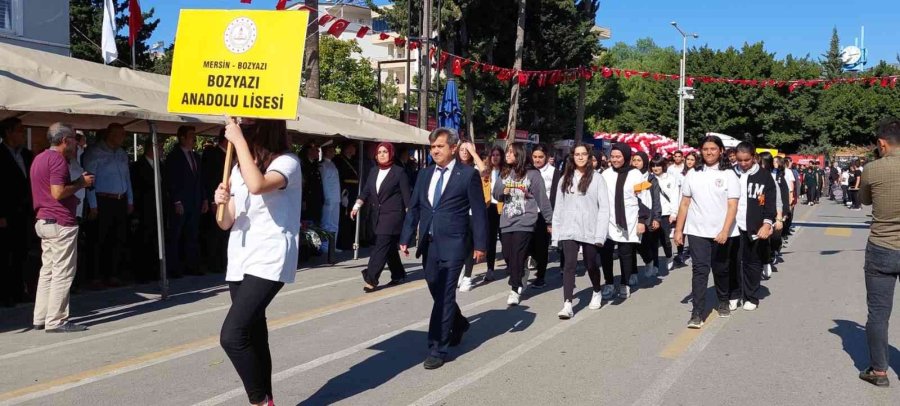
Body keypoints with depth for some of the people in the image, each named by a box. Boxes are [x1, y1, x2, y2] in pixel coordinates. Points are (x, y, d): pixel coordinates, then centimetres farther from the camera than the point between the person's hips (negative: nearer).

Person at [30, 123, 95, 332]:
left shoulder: (39, 158, 18)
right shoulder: (57, 159, -13)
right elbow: (58, 192, -22)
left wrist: (78, 181, 16)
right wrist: (80, 183, -9)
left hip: (43, 221, 10)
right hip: (61, 223, -10)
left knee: (48, 270, 14)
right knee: (63, 273, -5)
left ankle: (41, 318, 17)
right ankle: (56, 321, -3)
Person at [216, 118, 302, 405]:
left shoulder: (287, 162, -8)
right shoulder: (240, 167, 14)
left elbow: (257, 186, -31)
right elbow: (226, 223, 13)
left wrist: (239, 140, -23)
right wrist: (222, 203, -9)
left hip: (269, 261, -8)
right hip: (239, 261, 8)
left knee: (232, 335, -19)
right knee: (254, 338, 10)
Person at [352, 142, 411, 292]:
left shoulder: (399, 172, -4)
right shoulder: (373, 172, 12)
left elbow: (406, 196, -5)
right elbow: (366, 191, 10)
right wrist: (357, 206, -5)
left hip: (392, 216, -6)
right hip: (376, 216, 6)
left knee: (381, 247, -11)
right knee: (390, 248, 13)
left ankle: (371, 279, -14)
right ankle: (398, 276, 26)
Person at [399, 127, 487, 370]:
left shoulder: (468, 174, -4)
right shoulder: (424, 174, 10)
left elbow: (478, 212, -4)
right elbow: (413, 209, 13)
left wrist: (480, 244, -8)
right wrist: (405, 239, 7)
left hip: (452, 245, -6)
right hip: (428, 244, 6)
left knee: (444, 296, -6)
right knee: (437, 293, 16)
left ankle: (437, 350, 1)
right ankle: (459, 324, 43)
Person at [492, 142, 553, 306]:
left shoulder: (532, 174, -5)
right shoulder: (504, 174, 9)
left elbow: (542, 199, -3)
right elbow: (496, 195, 17)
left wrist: (550, 221, -1)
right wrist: (502, 191, -6)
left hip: (524, 222, -5)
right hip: (506, 222, 5)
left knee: (517, 257, -7)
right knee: (508, 257, 9)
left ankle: (515, 290, 3)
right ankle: (522, 275, 35)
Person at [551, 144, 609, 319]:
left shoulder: (597, 179, -1)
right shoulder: (565, 179, 10)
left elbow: (604, 207, -5)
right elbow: (558, 207, 9)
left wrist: (600, 234, -11)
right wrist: (555, 233, 4)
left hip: (590, 231, -2)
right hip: (568, 230, 2)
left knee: (590, 264, 12)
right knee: (569, 264, -10)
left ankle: (597, 293, 39)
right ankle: (567, 304, -13)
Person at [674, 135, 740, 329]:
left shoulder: (728, 175, -1)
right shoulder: (693, 174, 5)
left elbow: (732, 206, -7)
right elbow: (684, 204, 7)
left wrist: (725, 231, -18)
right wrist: (678, 230, 3)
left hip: (722, 233, -1)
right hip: (697, 231, 1)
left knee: (721, 270, 13)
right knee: (700, 270, -6)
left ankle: (723, 303, 35)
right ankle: (697, 314, -7)